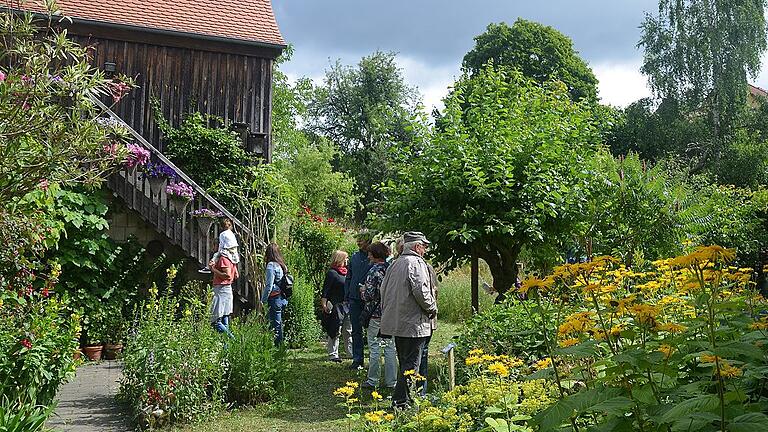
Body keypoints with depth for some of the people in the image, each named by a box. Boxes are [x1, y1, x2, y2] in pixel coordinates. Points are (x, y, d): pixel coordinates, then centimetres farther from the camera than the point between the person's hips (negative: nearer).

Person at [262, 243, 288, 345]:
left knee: (275, 325, -4)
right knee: (280, 324, 14)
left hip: (275, 298, -8)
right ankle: (281, 343, 18)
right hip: (283, 299, 8)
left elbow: (269, 286, -15)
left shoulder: (271, 265, -12)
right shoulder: (282, 265, 10)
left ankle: (277, 345, -3)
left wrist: (263, 300, -6)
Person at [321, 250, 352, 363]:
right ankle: (333, 354, 6)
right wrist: (324, 305, -20)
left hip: (347, 305, 7)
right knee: (335, 332, -1)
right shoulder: (331, 273, -9)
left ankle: (352, 352, 19)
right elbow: (325, 291, -12)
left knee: (348, 332, 13)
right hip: (336, 306, -7)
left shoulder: (346, 272, 13)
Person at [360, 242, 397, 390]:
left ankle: (373, 380, 10)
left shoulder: (374, 271, -14)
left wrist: (362, 291, 5)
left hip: (376, 314, -6)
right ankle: (391, 381, 14)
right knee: (390, 347, 9)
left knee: (374, 347, 3)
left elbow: (369, 295, -18)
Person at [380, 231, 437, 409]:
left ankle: (404, 398, 24)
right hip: (413, 323, -8)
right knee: (412, 364, -2)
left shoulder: (394, 264, 11)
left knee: (404, 362, 17)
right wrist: (432, 308, -6)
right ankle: (401, 400, -1)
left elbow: (383, 289, 17)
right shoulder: (416, 263, -14)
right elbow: (421, 291, -21)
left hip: (395, 322, 9)